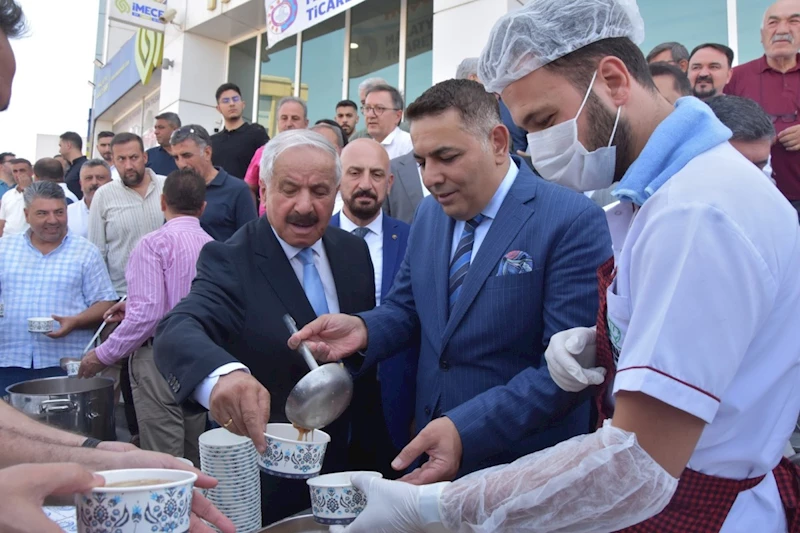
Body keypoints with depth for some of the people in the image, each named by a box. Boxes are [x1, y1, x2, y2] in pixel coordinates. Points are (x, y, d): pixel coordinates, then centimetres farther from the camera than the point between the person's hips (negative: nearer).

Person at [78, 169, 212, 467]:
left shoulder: (153, 244, -11)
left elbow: (148, 313, -19)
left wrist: (104, 355, -7)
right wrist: (132, 305, 26)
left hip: (160, 360, -6)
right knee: (195, 459, 16)